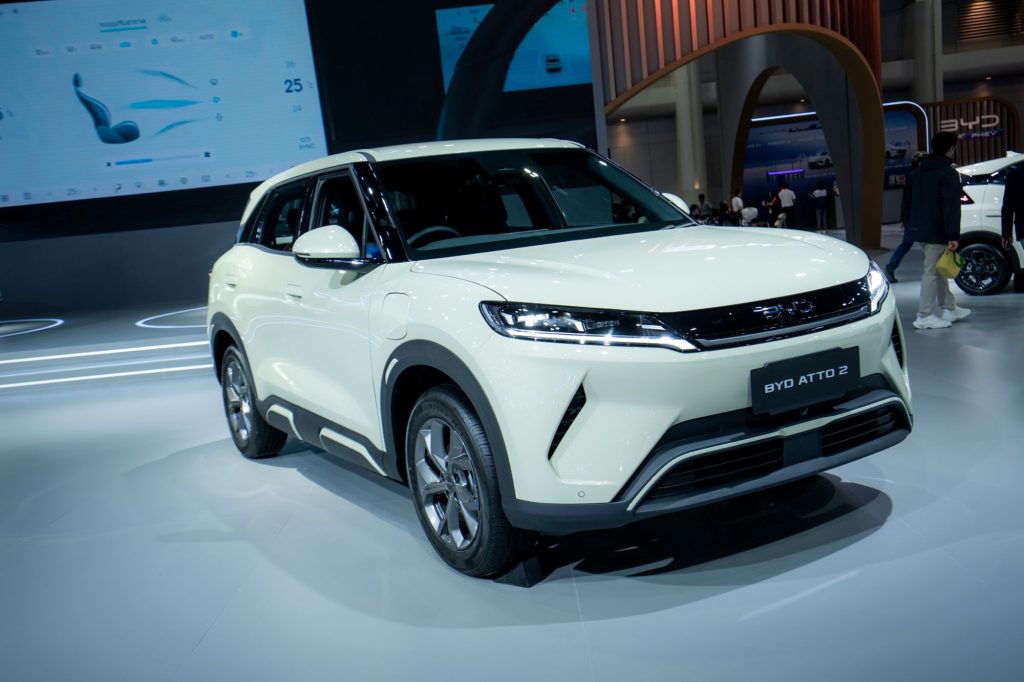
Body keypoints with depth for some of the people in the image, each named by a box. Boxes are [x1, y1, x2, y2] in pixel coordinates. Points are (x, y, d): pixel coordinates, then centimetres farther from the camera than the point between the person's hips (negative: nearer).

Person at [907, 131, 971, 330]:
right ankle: (924, 317, -2)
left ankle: (949, 309, 27)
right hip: (937, 232, -9)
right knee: (932, 272, -5)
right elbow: (951, 207, -19)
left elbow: (909, 200, 20)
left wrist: (912, 224, 26)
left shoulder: (917, 172, 13)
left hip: (920, 229, 9)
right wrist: (954, 236, -20)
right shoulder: (948, 173, -13)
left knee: (939, 269, 18)